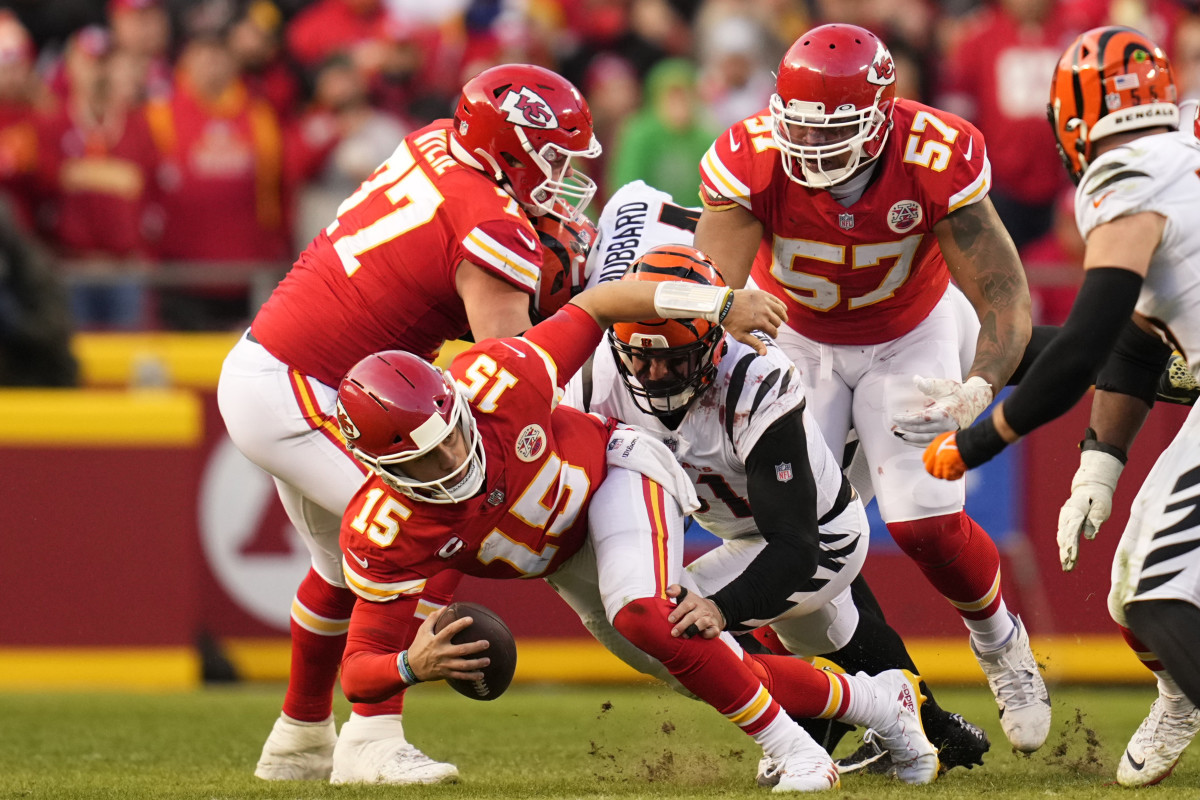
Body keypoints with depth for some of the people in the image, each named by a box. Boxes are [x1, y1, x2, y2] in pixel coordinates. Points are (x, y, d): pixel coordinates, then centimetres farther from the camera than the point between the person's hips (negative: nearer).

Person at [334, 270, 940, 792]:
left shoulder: (494, 384, -36)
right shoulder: (382, 533, -31)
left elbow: (595, 306, -22)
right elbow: (360, 669, -28)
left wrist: (722, 304, -24)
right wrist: (412, 666, -50)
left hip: (616, 472, -4)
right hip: (564, 564, 4)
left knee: (643, 619, -32)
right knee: (697, 665, 6)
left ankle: (790, 748, -17)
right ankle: (873, 700, 25)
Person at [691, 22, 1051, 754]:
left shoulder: (936, 162, -33)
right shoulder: (752, 161, -32)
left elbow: (1007, 295, -29)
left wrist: (977, 390, -47)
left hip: (909, 336, -1)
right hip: (796, 336, 1)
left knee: (926, 521, -12)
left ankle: (1001, 644, 20)